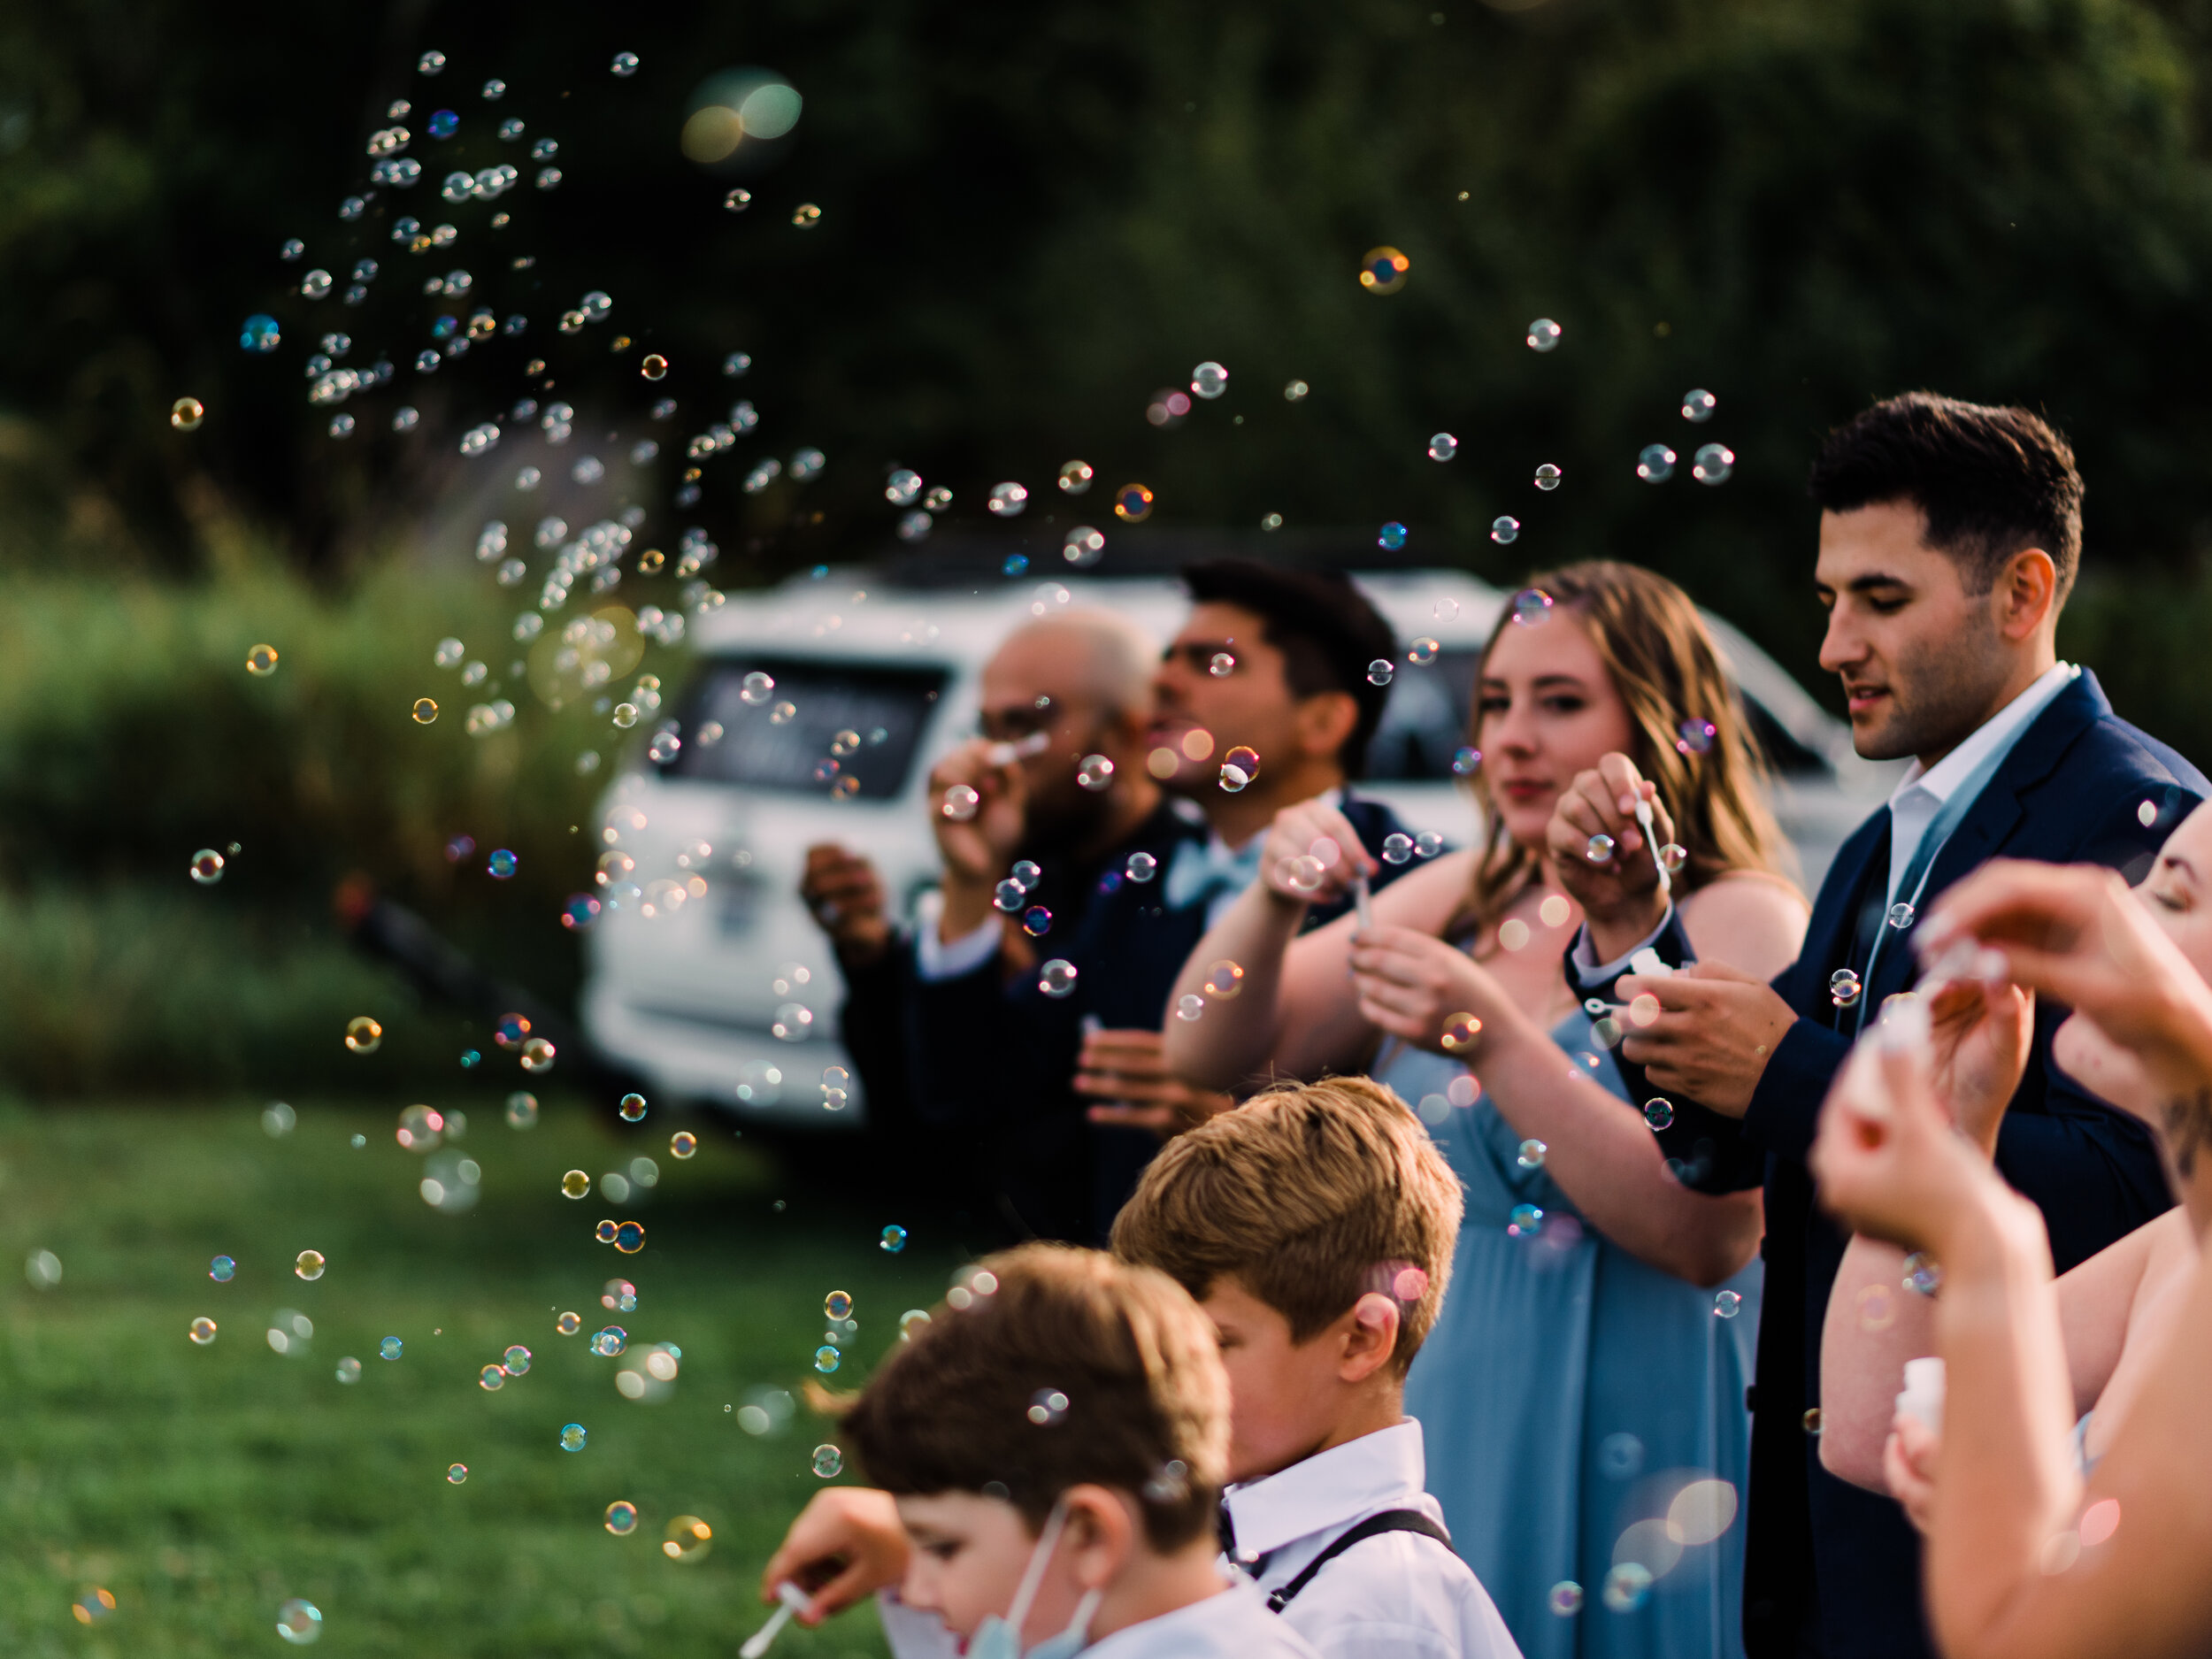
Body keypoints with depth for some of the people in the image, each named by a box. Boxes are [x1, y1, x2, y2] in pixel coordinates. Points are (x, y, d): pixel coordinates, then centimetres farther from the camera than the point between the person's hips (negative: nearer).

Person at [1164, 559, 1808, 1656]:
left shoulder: (1740, 923, -7)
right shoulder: (1463, 900, 10)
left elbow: (1714, 1236, -19)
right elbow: (1208, 1057, 8)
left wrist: (1497, 1040, -24)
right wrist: (1274, 903, -11)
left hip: (1634, 1448, -5)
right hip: (1447, 1430, 5)